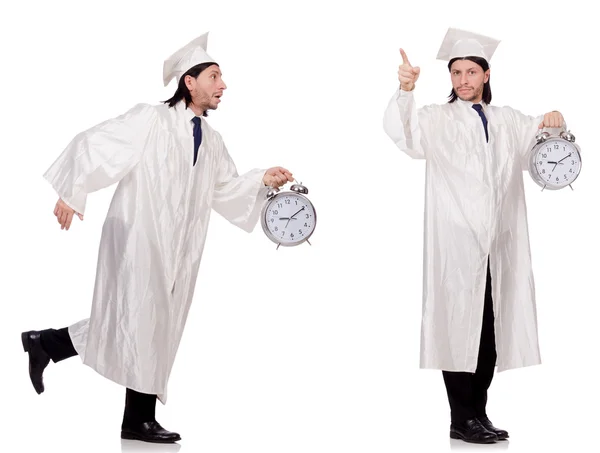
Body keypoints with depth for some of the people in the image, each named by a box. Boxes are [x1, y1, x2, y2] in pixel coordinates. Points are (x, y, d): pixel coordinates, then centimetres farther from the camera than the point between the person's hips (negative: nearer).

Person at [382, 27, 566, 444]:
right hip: (456, 244, -5)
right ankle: (461, 420, 2)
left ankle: (479, 413, 18)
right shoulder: (438, 119, 3)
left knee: (491, 329, 8)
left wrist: (553, 123, -5)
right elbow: (402, 131, -12)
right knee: (460, 326, -5)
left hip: (499, 245, 5)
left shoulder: (507, 121, 17)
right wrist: (406, 90, -31)